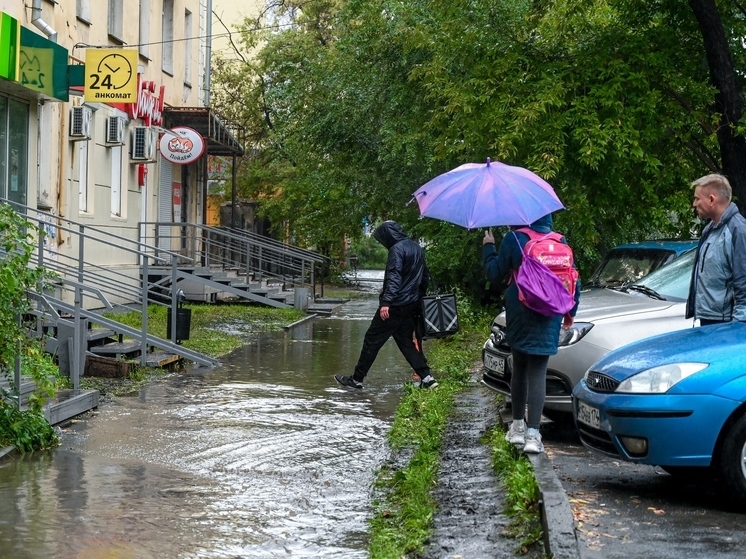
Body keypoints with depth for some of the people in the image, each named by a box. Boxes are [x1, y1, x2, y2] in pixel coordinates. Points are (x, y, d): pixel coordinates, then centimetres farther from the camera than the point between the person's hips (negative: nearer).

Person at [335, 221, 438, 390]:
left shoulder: (397, 249, -14)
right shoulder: (417, 248, 13)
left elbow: (394, 277, -24)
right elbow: (425, 277, 20)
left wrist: (386, 302, -30)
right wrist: (419, 297, 26)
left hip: (395, 306, -8)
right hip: (412, 305, 8)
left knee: (372, 340, 1)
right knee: (406, 341, 14)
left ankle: (357, 379, 6)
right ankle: (426, 377, 3)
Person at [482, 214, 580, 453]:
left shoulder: (514, 239, -6)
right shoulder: (560, 242, 3)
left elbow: (495, 275, -1)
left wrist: (488, 248, 14)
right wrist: (570, 312, 19)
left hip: (519, 316, -1)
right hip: (548, 318, 1)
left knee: (519, 368, 16)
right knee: (537, 372, -1)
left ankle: (518, 427, 21)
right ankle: (532, 434, -10)